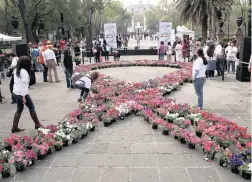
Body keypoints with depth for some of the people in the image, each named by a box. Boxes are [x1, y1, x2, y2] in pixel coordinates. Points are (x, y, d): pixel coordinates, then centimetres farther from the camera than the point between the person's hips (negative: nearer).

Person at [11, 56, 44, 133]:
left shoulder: (16, 70, 7)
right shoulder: (24, 72, -19)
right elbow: (24, 85, -23)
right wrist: (24, 97, -22)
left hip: (15, 92, 8)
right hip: (22, 93, -8)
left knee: (19, 109, 18)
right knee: (32, 108, 9)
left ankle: (15, 127, 17)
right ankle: (37, 124, 21)